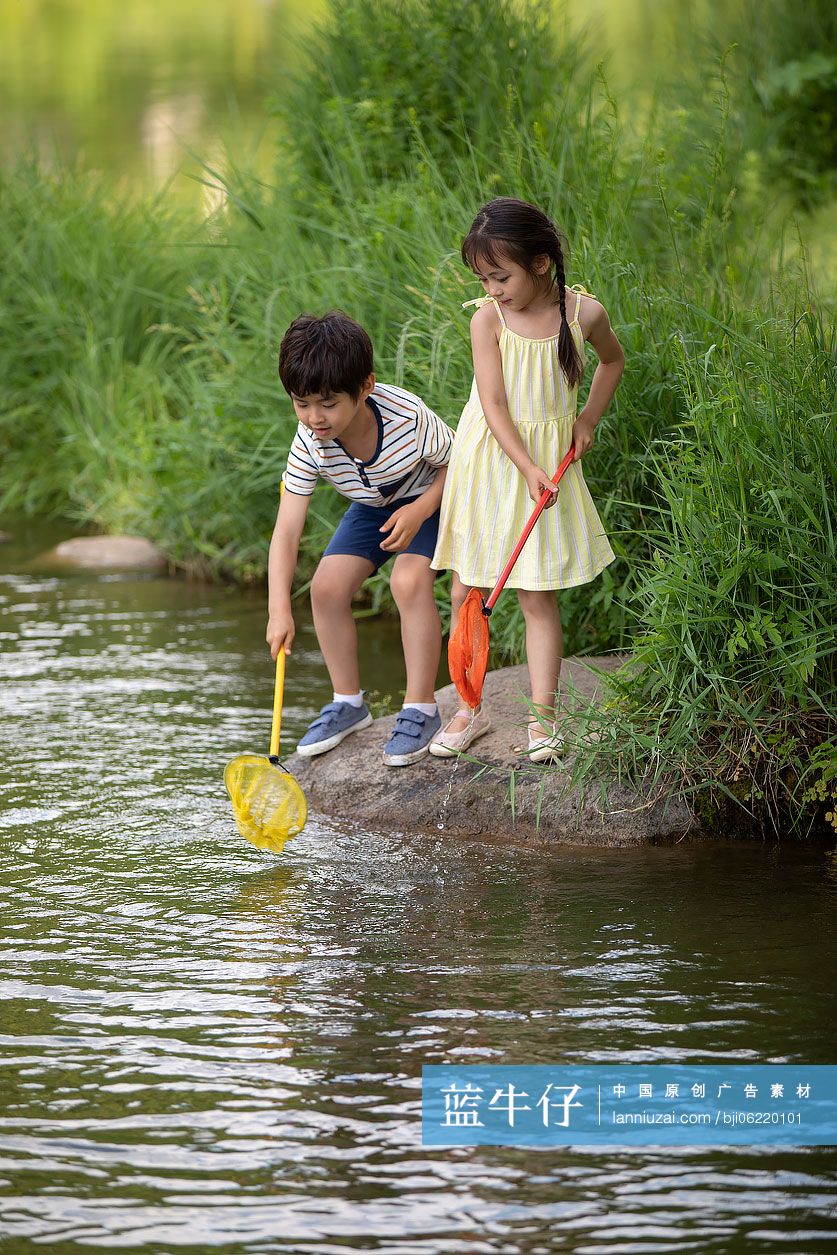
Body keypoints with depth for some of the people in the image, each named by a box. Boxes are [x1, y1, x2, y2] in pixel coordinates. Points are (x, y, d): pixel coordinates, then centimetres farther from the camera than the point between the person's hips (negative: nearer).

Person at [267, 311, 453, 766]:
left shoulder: (409, 419, -36)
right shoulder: (309, 444, -27)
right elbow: (286, 529, -29)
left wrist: (418, 511, -34)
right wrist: (279, 609, -38)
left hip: (431, 500, -4)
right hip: (372, 507, 5)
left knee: (409, 579, -28)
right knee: (327, 585, -11)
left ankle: (421, 708, -17)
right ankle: (348, 703, 9)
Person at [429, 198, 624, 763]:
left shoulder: (585, 312, -6)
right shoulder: (488, 318, -11)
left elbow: (613, 360, 16)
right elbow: (494, 404, -15)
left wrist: (588, 421, 5)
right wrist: (528, 468, -25)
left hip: (550, 459, 0)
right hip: (490, 457, 0)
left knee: (539, 595, 0)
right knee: (466, 593, 4)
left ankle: (543, 717, 4)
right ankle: (470, 708, 17)